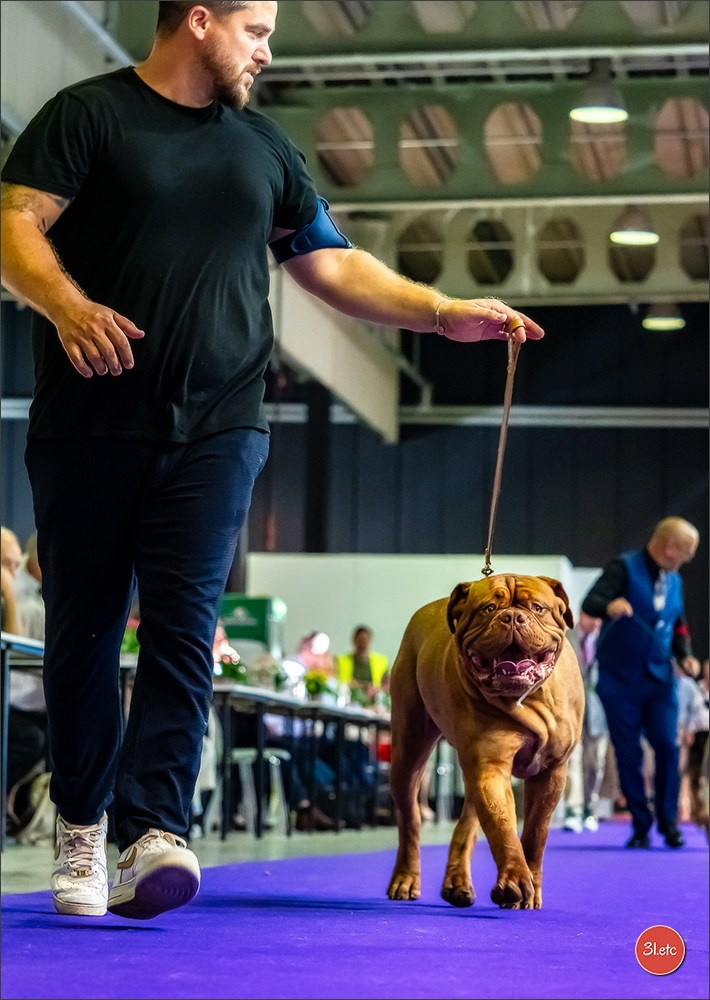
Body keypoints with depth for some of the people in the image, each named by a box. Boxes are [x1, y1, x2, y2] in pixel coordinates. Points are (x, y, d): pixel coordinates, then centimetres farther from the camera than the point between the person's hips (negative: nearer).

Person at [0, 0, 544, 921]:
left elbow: (333, 266, 23)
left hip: (216, 430, 3)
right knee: (84, 631, 2)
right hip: (92, 425, -2)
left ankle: (156, 832, -19)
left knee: (183, 629, -11)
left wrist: (446, 313, 15)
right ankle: (81, 830, 14)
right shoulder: (88, 115, 4)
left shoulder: (262, 146, 19)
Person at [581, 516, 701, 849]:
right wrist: (609, 606, -42)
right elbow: (590, 603, -20)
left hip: (660, 679, 4)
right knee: (628, 755, 0)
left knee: (667, 745, -8)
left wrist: (685, 656, 3)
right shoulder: (624, 567, -8)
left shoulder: (674, 580, 12)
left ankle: (668, 820, 7)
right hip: (621, 679, -4)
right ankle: (641, 825, 12)